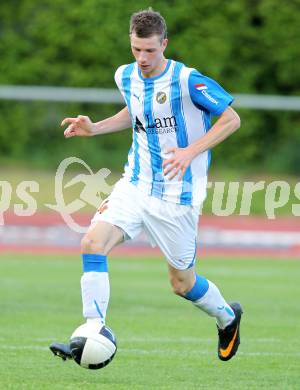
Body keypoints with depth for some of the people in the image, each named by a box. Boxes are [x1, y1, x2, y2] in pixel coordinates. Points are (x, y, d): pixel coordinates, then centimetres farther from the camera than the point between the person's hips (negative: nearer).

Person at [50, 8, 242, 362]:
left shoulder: (187, 80, -15)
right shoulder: (126, 77, 5)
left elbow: (231, 119, -11)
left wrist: (190, 152, -21)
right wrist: (95, 128, 10)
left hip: (177, 194, -5)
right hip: (136, 184, 5)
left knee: (182, 283, 4)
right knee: (93, 243, -19)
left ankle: (227, 318, 37)